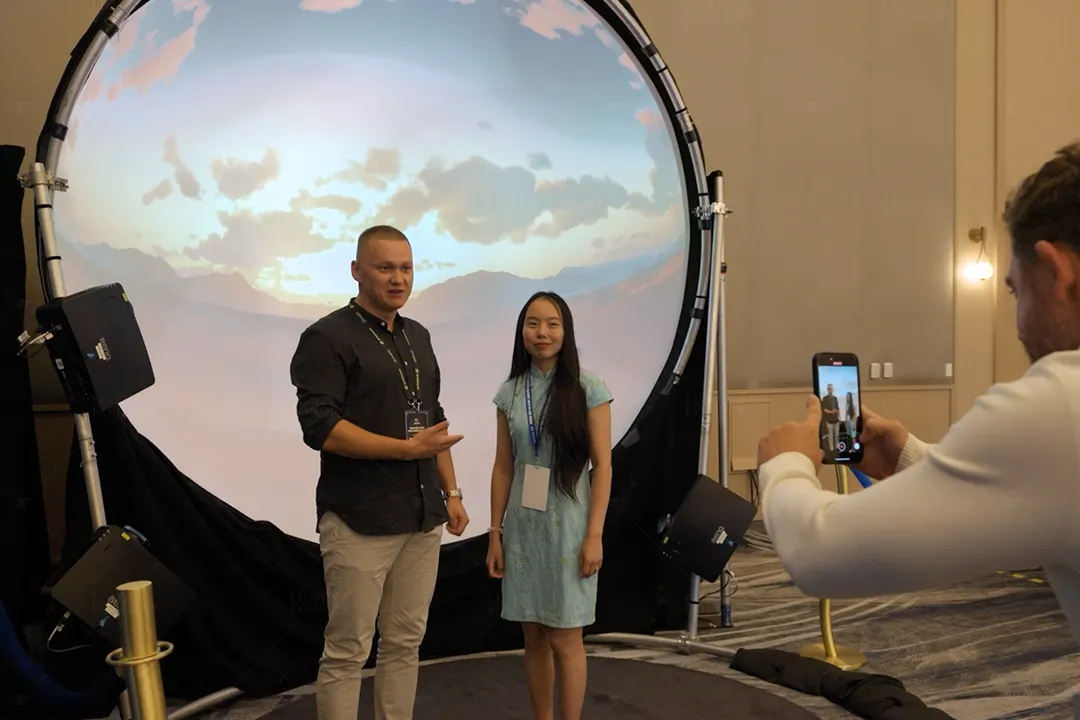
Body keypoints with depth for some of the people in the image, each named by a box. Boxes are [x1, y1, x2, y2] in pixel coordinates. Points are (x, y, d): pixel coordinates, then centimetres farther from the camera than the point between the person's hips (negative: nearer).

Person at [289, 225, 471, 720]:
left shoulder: (418, 336, 14)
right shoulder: (327, 338, -8)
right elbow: (321, 429, -18)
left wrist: (451, 492, 14)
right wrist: (407, 448, -17)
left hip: (422, 517, 6)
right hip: (359, 522, -6)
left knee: (405, 642, 13)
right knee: (347, 650, 3)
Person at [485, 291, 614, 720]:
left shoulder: (587, 388, -6)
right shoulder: (509, 392, 5)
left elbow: (602, 464, -7)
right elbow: (502, 467, 7)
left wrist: (595, 534, -12)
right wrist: (495, 533, 5)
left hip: (568, 526, -3)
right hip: (523, 527, 4)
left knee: (564, 639, 3)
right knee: (534, 638, 12)